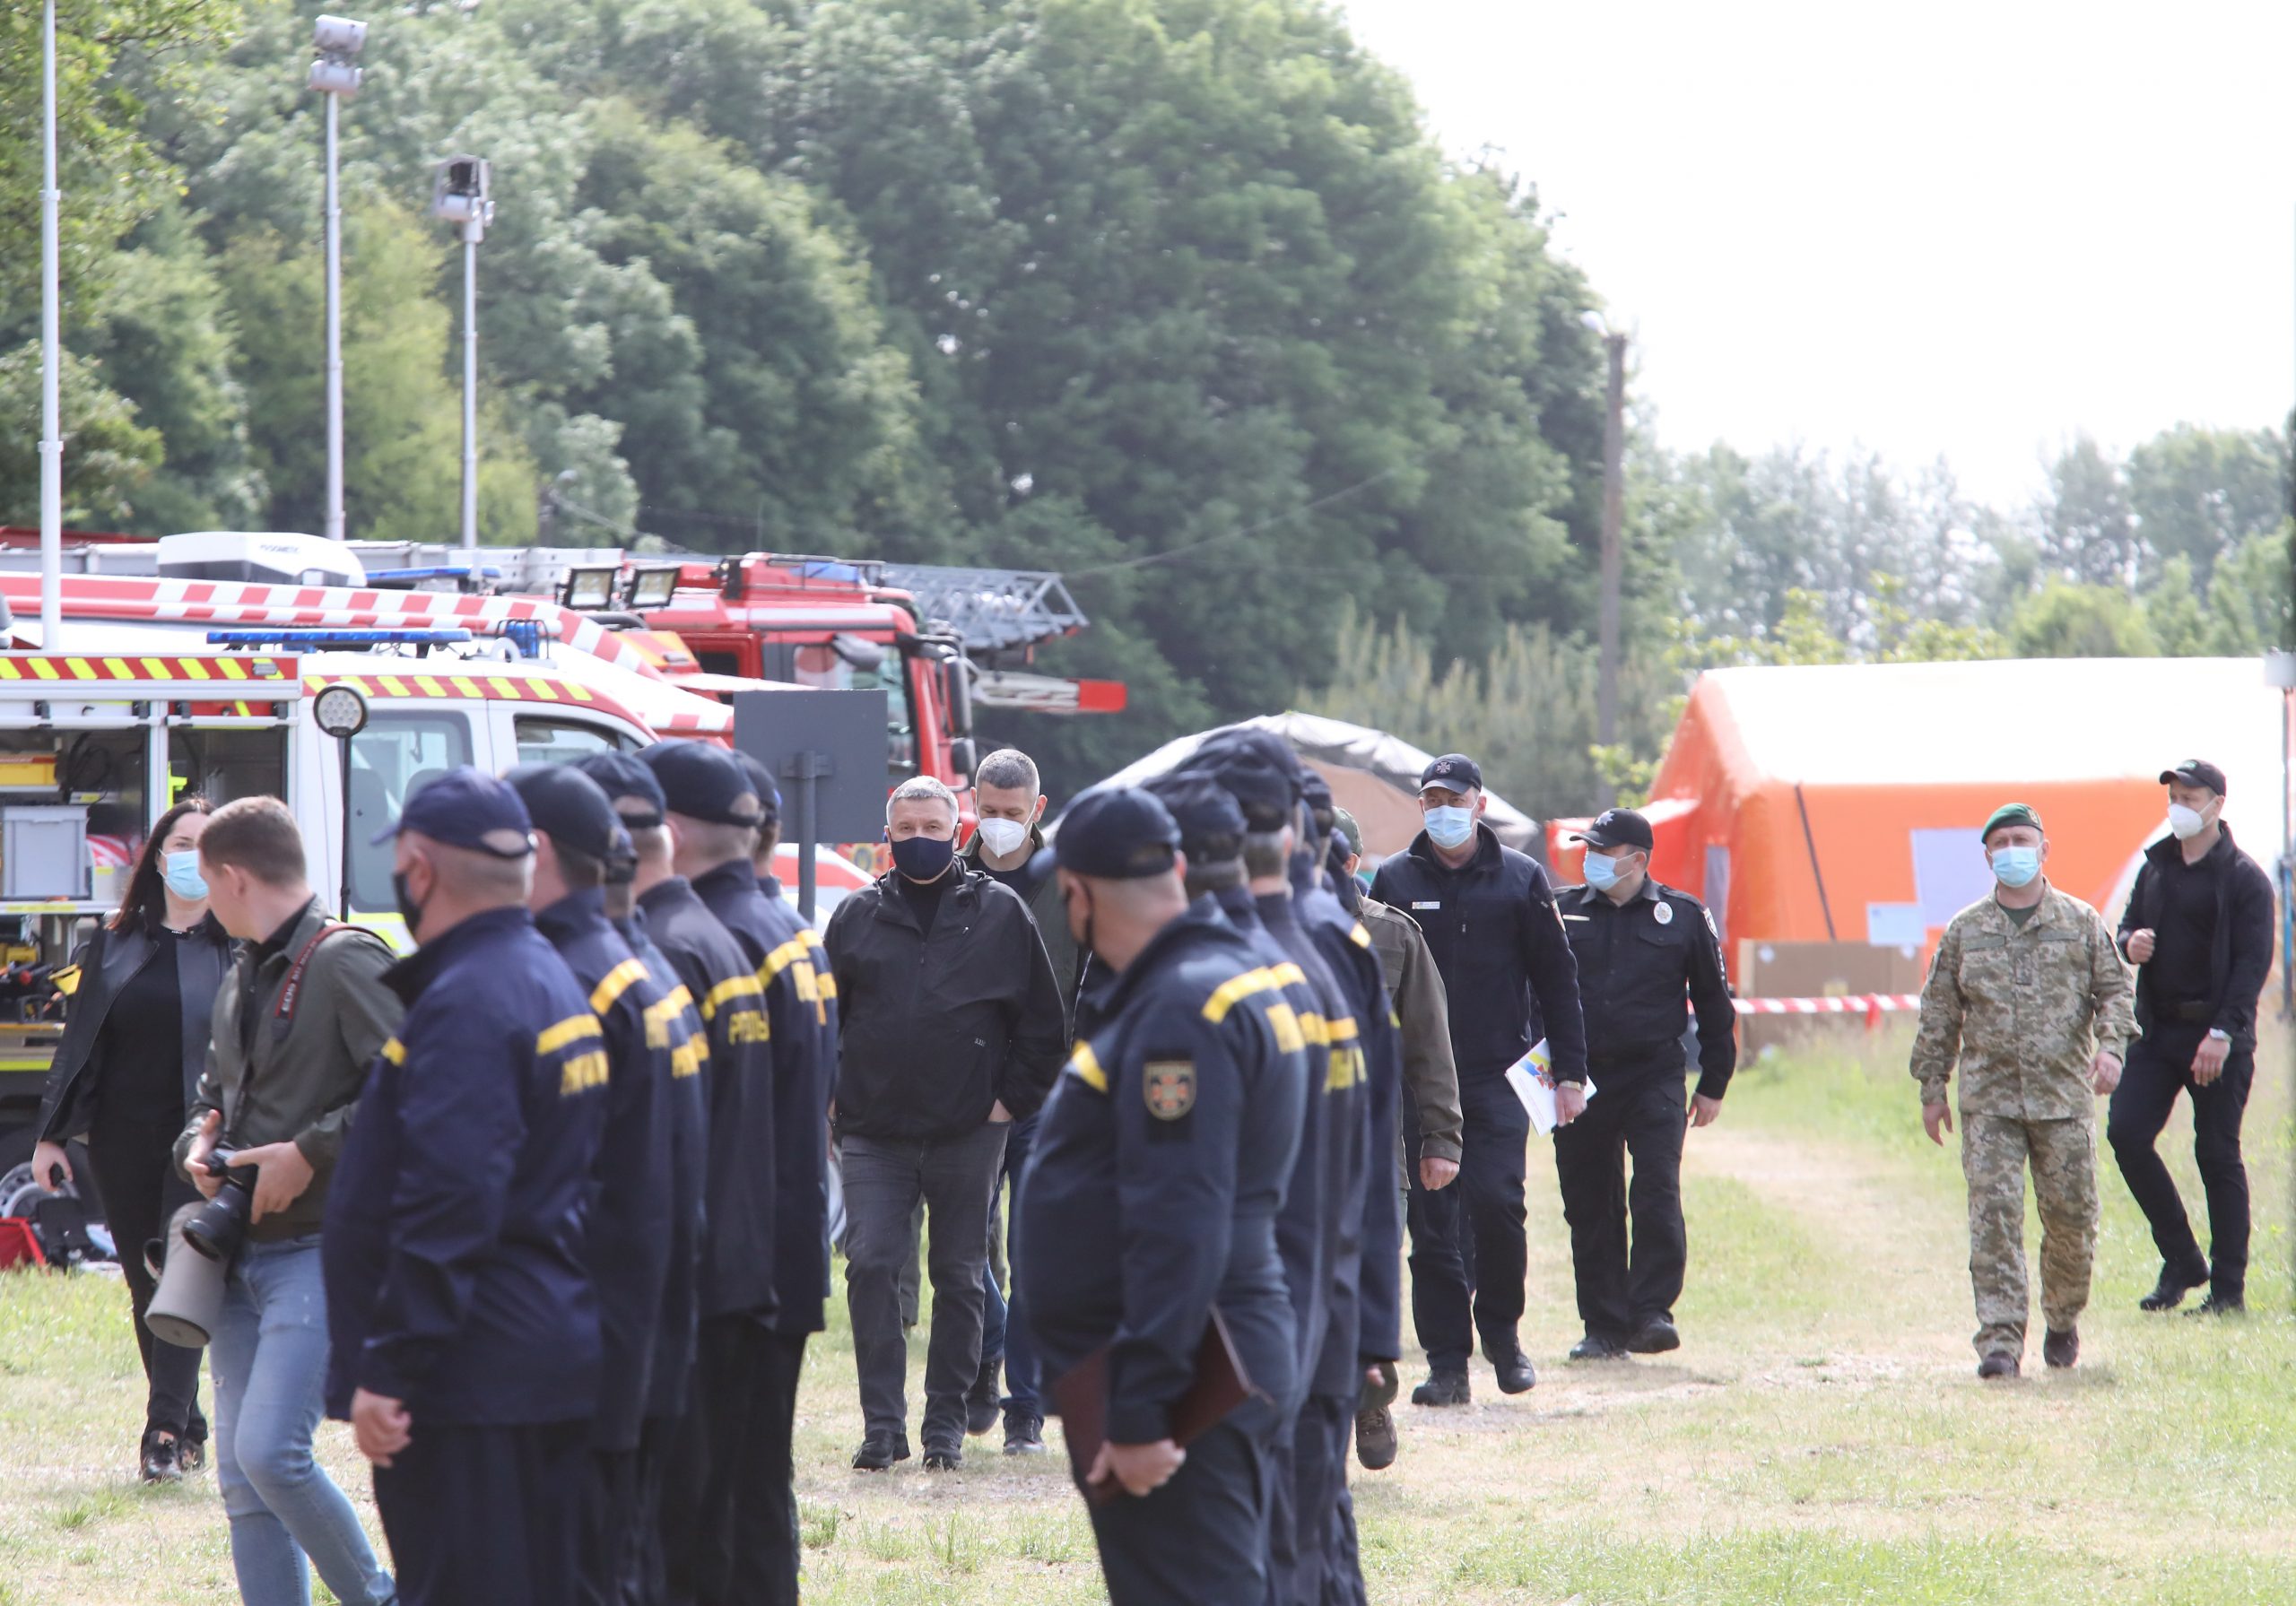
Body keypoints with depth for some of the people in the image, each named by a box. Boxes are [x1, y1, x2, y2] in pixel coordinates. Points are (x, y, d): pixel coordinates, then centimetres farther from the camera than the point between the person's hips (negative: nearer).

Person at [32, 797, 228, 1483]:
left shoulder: (241, 947, -1)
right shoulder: (114, 945, 11)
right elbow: (77, 1042, 13)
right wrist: (51, 1135, 9)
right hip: (124, 1142, 5)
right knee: (147, 1290, 7)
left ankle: (166, 1432, -12)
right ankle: (189, 1430, 16)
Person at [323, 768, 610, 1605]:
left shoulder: (464, 1006, -18)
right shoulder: (551, 981, 14)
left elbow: (446, 1210, -25)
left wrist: (386, 1373, -23)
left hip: (470, 1379, -10)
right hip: (557, 1365, 10)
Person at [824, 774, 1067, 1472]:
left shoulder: (999, 911, 4)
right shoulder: (858, 916, 9)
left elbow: (1042, 1021, 7)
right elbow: (823, 1016, 14)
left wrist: (1014, 1098, 1)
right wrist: (832, 1099, 6)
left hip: (968, 1132, -1)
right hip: (874, 1134, 1)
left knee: (960, 1277, 4)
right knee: (870, 1267, -10)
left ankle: (946, 1426, 13)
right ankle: (883, 1424, -5)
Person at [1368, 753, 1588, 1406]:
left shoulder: (1520, 879, 6)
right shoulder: (1395, 881, 8)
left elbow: (1557, 980, 9)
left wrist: (1570, 1071, 3)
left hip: (1499, 1076, -1)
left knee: (1495, 1200, -15)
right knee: (1431, 1218, -1)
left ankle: (1500, 1329, 8)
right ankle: (1447, 1363, 4)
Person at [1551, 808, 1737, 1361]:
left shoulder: (1683, 917, 4)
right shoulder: (1561, 912, 7)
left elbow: (1714, 1005, 11)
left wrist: (1713, 1085, 11)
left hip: (1653, 1076, -2)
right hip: (1579, 1078, 2)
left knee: (1657, 1194, -16)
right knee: (1589, 1207, 3)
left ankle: (1652, 1312, -13)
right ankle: (1603, 1326, 10)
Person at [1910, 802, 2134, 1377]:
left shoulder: (2082, 923, 7)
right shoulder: (1965, 931, 9)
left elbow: (2113, 989, 7)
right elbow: (1939, 1012, 12)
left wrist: (2111, 1045, -12)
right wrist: (1932, 1088, 10)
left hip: (2064, 1095, 0)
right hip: (1988, 1098, 0)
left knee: (2071, 1216, 3)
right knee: (1994, 1215, -10)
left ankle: (2064, 1320, 27)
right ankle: (2000, 1340, -12)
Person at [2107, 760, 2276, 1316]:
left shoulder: (2244, 878, -5)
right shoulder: (2156, 869, 13)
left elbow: (2253, 959, -11)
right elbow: (2130, 926, 24)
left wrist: (2223, 1033, -19)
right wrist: (2130, 942, -3)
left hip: (2218, 1038, -6)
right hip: (2157, 1030, 6)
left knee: (2218, 1155, -3)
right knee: (2126, 1133, -6)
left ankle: (2229, 1287, 5)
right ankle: (2181, 1262, 8)